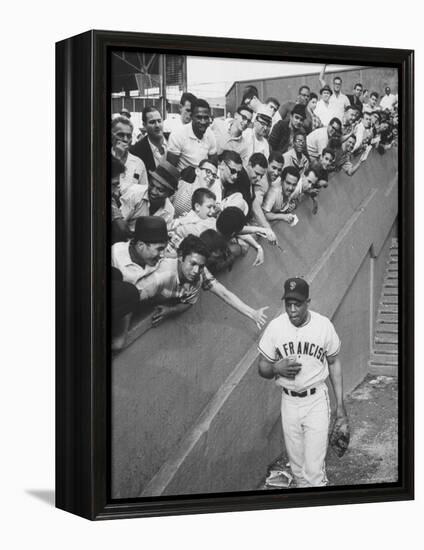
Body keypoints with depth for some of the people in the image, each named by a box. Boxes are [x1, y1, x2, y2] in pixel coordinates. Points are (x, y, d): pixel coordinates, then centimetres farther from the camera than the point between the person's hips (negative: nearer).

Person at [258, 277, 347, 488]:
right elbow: (262, 367, 4)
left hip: (316, 401, -2)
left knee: (314, 469, -9)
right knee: (297, 467, 12)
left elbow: (334, 363, 5)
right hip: (289, 401, 2)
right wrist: (277, 368, -20)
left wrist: (340, 404, 3)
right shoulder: (275, 327, -5)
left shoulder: (324, 325, -8)